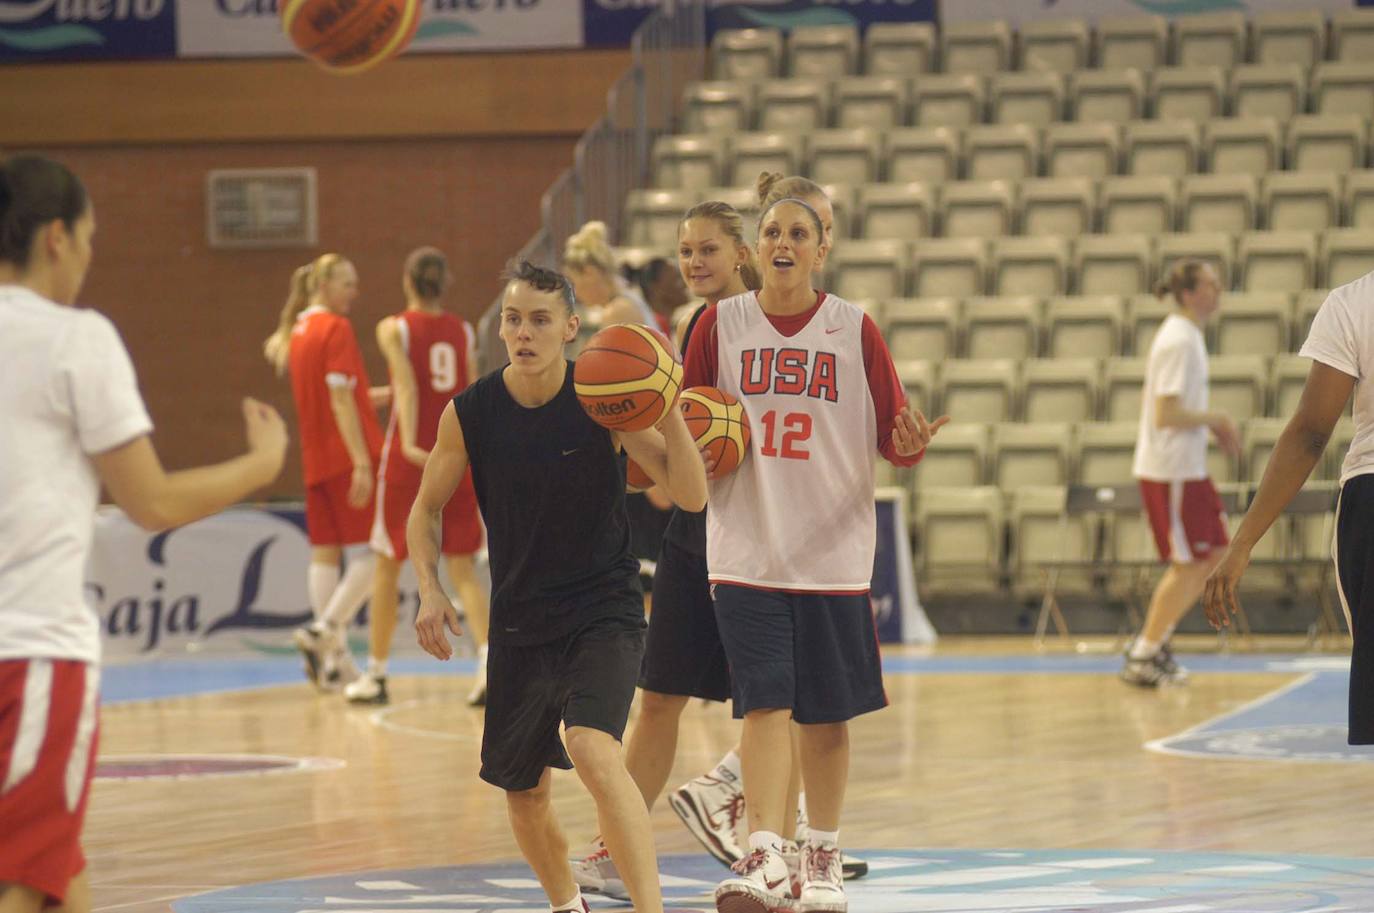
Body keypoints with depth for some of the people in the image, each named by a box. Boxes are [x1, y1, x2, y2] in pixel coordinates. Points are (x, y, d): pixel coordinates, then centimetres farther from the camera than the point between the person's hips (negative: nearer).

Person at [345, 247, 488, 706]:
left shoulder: (394, 328, -3)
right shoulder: (462, 331, 7)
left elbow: (406, 384, -17)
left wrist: (410, 442, -27)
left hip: (411, 456, -3)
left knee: (387, 565, 9)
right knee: (462, 566, 5)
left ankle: (376, 673, 15)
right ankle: (488, 660, -15)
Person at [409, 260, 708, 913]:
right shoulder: (469, 414, -7)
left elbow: (691, 496, -15)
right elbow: (426, 509, 8)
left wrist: (669, 412, -31)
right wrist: (429, 591, -8)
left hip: (604, 609, -4)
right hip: (519, 624, 4)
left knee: (594, 751, -28)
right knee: (523, 792, 13)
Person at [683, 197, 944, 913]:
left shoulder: (854, 331, 2)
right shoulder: (721, 324, 4)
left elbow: (891, 439, 4)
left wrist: (909, 444, -18)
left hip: (835, 551, 1)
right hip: (746, 550, -1)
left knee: (826, 714, 8)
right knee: (765, 702, -12)